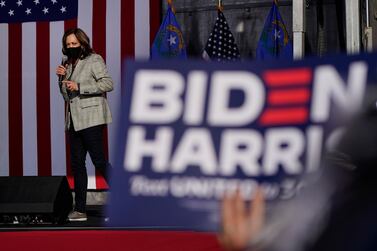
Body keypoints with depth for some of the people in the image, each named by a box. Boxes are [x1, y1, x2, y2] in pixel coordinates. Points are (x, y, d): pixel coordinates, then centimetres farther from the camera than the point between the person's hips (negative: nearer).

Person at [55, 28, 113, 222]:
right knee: (77, 164, 6)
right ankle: (80, 209, 8)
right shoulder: (69, 63, 18)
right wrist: (62, 77, 6)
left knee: (99, 160, -12)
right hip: (74, 120, 8)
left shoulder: (94, 60, -4)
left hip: (91, 118, -8)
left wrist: (79, 87, -16)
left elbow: (108, 83, -16)